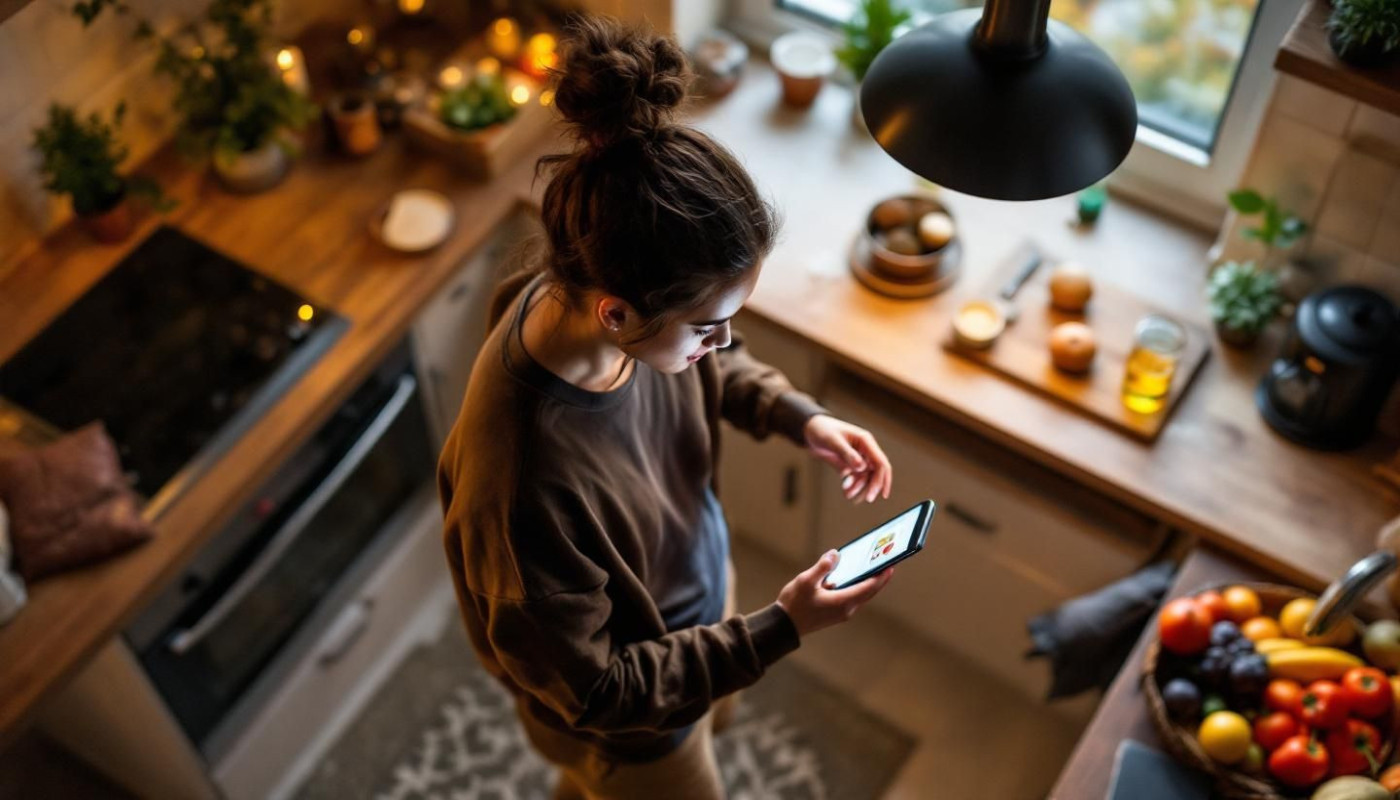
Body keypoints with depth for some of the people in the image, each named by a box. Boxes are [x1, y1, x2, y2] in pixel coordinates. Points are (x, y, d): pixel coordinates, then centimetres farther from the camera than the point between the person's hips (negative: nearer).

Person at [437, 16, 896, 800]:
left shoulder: (628, 309, -25)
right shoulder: (522, 487, -46)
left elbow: (716, 367, 1)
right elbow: (587, 690, -30)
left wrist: (801, 416, -16)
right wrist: (780, 630, -29)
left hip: (695, 588, 7)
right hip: (625, 719, -7)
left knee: (713, 726, 37)